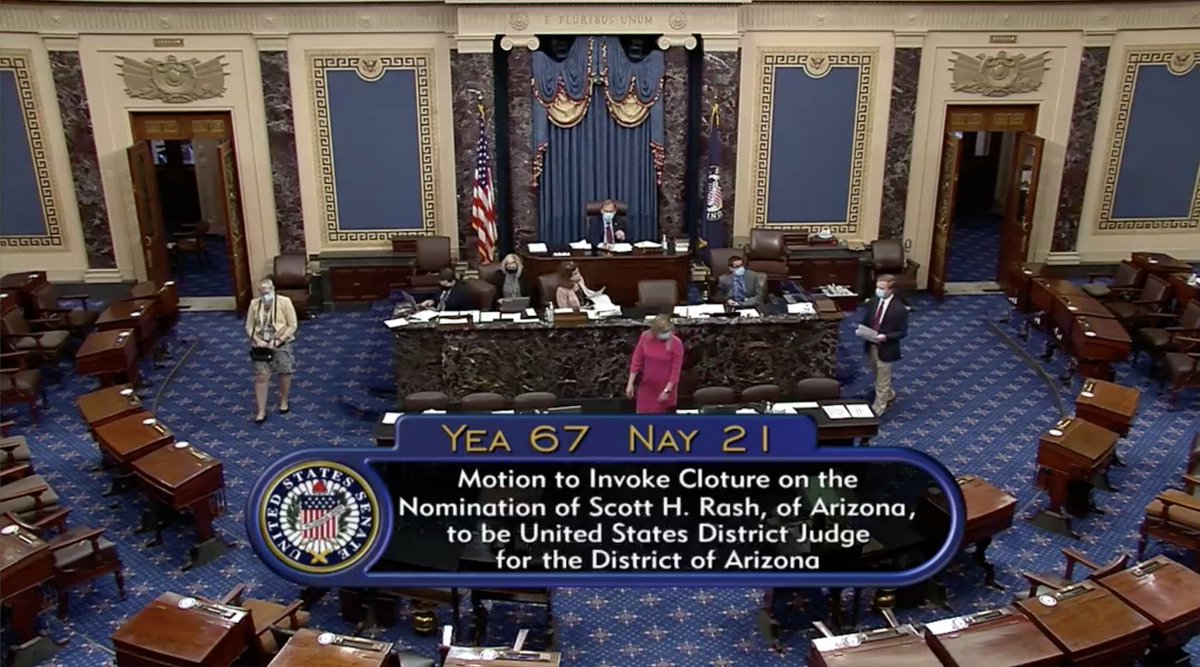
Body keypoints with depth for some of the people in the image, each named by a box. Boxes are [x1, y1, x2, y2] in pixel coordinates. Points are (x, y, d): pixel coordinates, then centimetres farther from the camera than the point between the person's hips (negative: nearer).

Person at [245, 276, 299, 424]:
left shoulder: (284, 301, -10)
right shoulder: (254, 303, 0)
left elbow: (292, 325, -10)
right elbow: (249, 326, 5)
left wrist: (278, 341, -17)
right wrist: (257, 340, -12)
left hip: (281, 344, -2)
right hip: (261, 345, 2)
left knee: (284, 374, 10)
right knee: (261, 377, -1)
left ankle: (284, 402, 35)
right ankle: (261, 411, 6)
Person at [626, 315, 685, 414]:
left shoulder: (676, 343, -18)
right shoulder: (645, 337, -9)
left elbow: (676, 369, -14)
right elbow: (637, 361, -2)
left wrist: (667, 390, -15)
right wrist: (630, 383, -3)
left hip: (665, 388, -2)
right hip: (646, 387, 3)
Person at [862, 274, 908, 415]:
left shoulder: (899, 309, -19)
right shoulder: (873, 302, -1)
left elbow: (902, 332, -14)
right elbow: (866, 321, 10)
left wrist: (886, 337, -28)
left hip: (886, 349, -6)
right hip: (871, 346, 7)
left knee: (882, 382, 7)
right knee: (879, 377, 26)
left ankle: (876, 410, 19)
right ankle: (889, 396, 51)